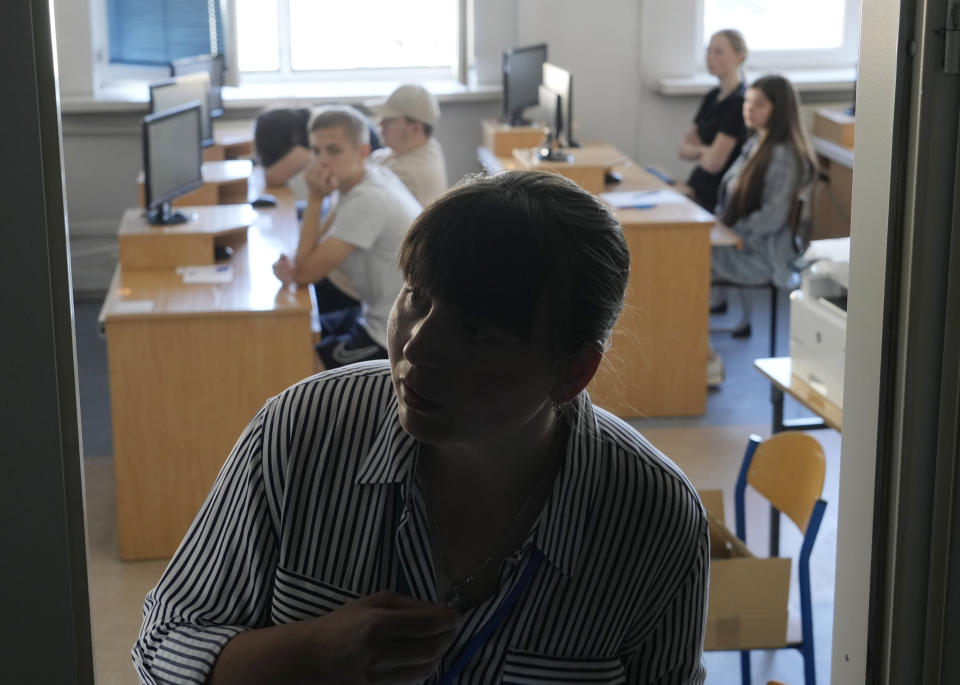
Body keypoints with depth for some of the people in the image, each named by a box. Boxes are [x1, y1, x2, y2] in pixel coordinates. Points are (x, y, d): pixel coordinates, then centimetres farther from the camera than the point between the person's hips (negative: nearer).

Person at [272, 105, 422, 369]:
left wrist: (315, 198, -20)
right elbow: (318, 246, 8)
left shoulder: (367, 201, -27)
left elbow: (307, 272, -21)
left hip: (393, 342, -9)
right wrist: (290, 265, -14)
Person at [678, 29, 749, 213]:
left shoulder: (739, 102, -15)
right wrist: (704, 150, -9)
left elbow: (713, 163, -19)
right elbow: (682, 149, 12)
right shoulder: (712, 97, 13)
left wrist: (697, 151, 3)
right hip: (698, 193, 8)